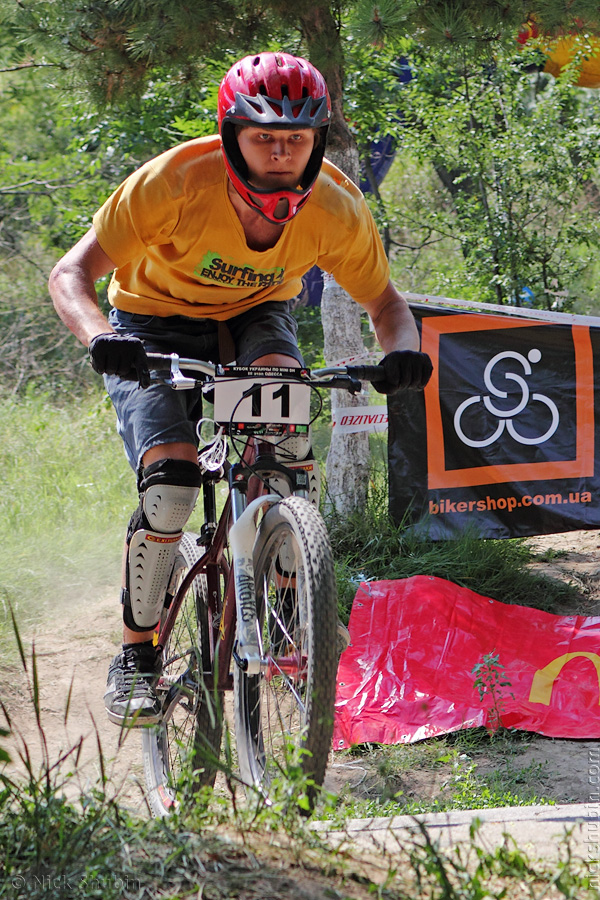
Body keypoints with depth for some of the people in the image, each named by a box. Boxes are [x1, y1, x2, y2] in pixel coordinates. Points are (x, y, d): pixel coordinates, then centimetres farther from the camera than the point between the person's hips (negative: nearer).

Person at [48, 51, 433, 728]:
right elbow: (71, 274, -28)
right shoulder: (175, 183, -31)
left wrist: (402, 350, -30)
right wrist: (100, 337, -49)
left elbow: (383, 300, -6)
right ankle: (135, 654, -3)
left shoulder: (337, 211, -23)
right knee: (171, 484, -23)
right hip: (155, 327, -2)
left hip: (253, 317, 2)